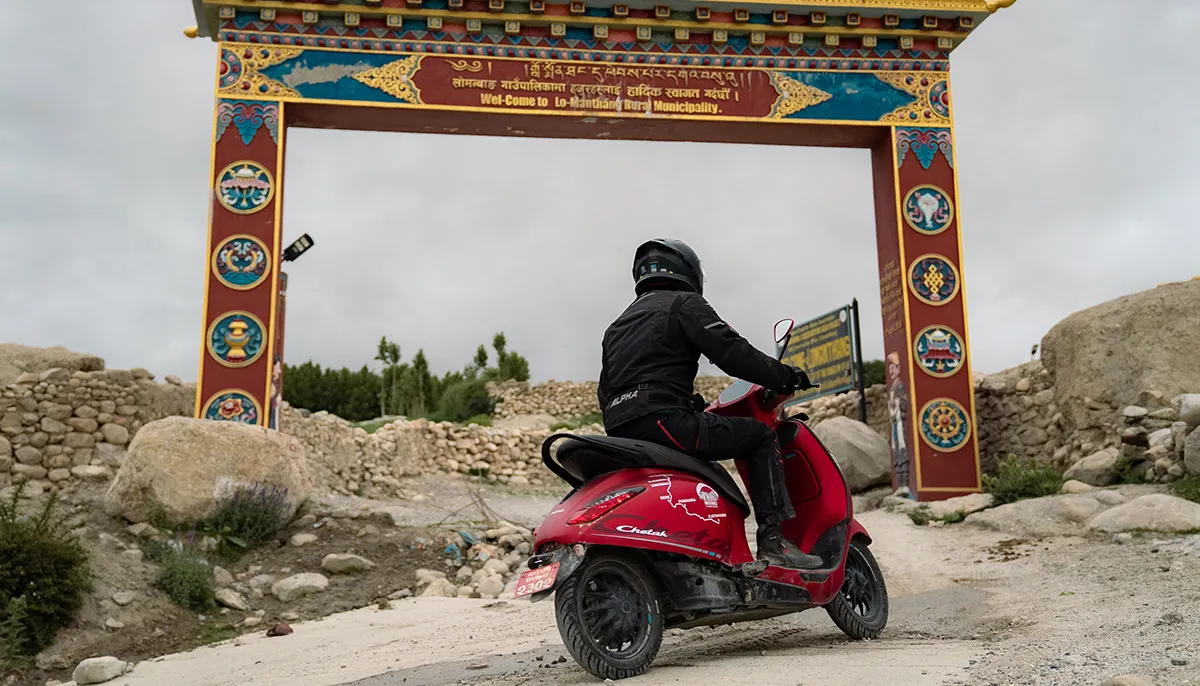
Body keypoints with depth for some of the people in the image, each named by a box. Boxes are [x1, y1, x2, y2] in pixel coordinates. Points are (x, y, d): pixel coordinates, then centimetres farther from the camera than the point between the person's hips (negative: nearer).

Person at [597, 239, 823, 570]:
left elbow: (605, 392, 29)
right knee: (761, 436, 1)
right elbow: (730, 351, -6)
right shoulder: (685, 303, 7)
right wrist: (784, 376, 4)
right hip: (664, 419, -8)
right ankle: (773, 539, -9)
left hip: (621, 434, 8)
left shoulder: (618, 325, 30)